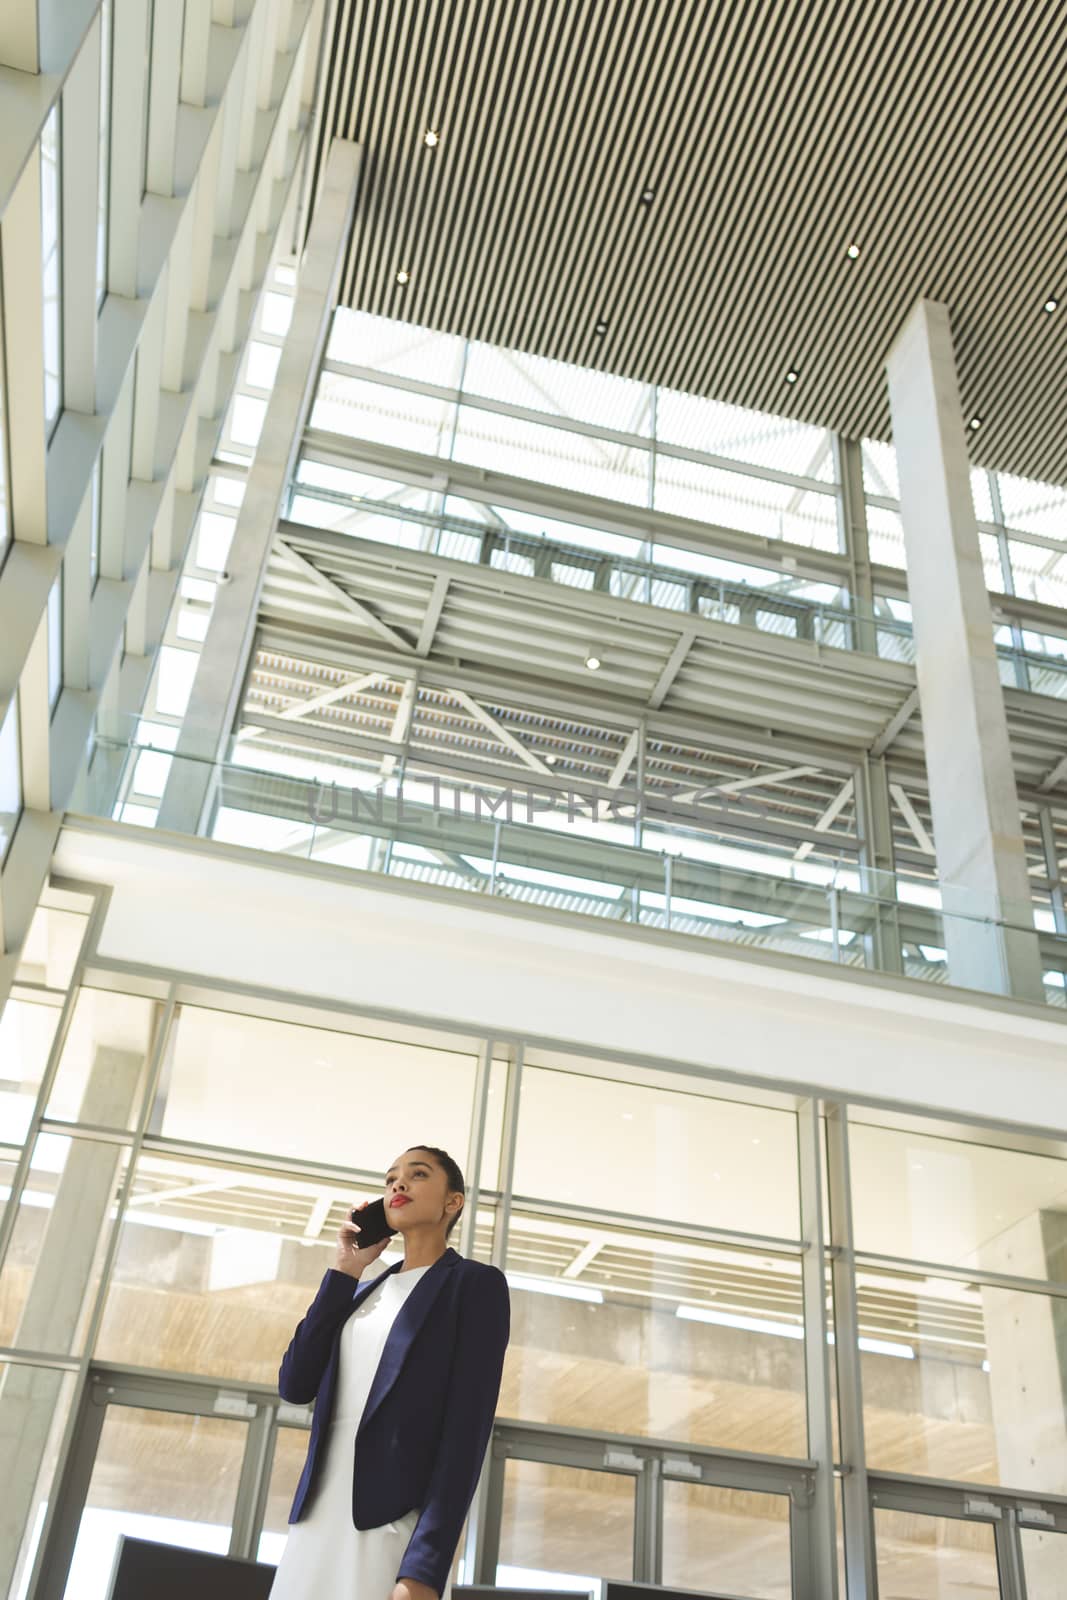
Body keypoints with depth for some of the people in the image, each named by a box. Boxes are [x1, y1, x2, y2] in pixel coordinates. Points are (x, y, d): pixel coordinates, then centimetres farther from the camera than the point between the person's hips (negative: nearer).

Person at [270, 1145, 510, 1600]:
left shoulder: (476, 1284, 0)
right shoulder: (364, 1292, 21)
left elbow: (468, 1428, -10)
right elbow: (295, 1385, 8)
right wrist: (344, 1271, 6)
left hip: (393, 1529, -6)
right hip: (317, 1523, 6)